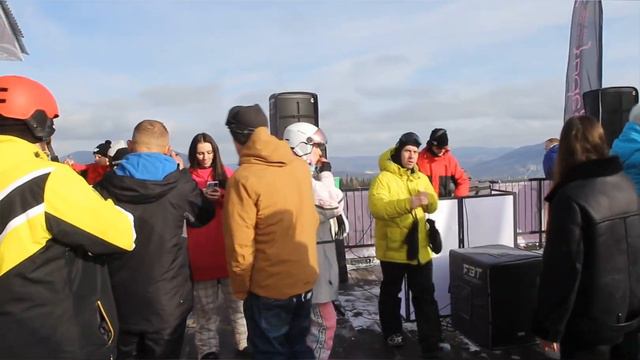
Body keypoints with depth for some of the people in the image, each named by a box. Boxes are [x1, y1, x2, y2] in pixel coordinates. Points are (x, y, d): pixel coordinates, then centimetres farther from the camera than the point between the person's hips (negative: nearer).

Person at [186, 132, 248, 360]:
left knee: (235, 297, 7)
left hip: (227, 245, 1)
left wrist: (222, 196, -15)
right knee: (205, 303, 6)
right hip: (201, 247, -1)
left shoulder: (226, 174, 8)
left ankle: (244, 342, 17)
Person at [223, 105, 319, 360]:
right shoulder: (300, 167, -1)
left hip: (268, 288, -5)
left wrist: (240, 288, -4)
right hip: (305, 280, 6)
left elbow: (239, 245, -18)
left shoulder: (244, 179, -19)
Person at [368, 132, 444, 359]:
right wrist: (409, 202, -35)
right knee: (391, 292, 15)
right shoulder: (384, 178, -13)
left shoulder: (422, 178, 8)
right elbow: (377, 208, -27)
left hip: (419, 248, 5)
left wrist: (429, 198, -11)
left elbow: (433, 207, 12)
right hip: (393, 248, -4)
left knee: (425, 295, 7)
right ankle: (392, 332, 34)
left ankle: (431, 341, 15)